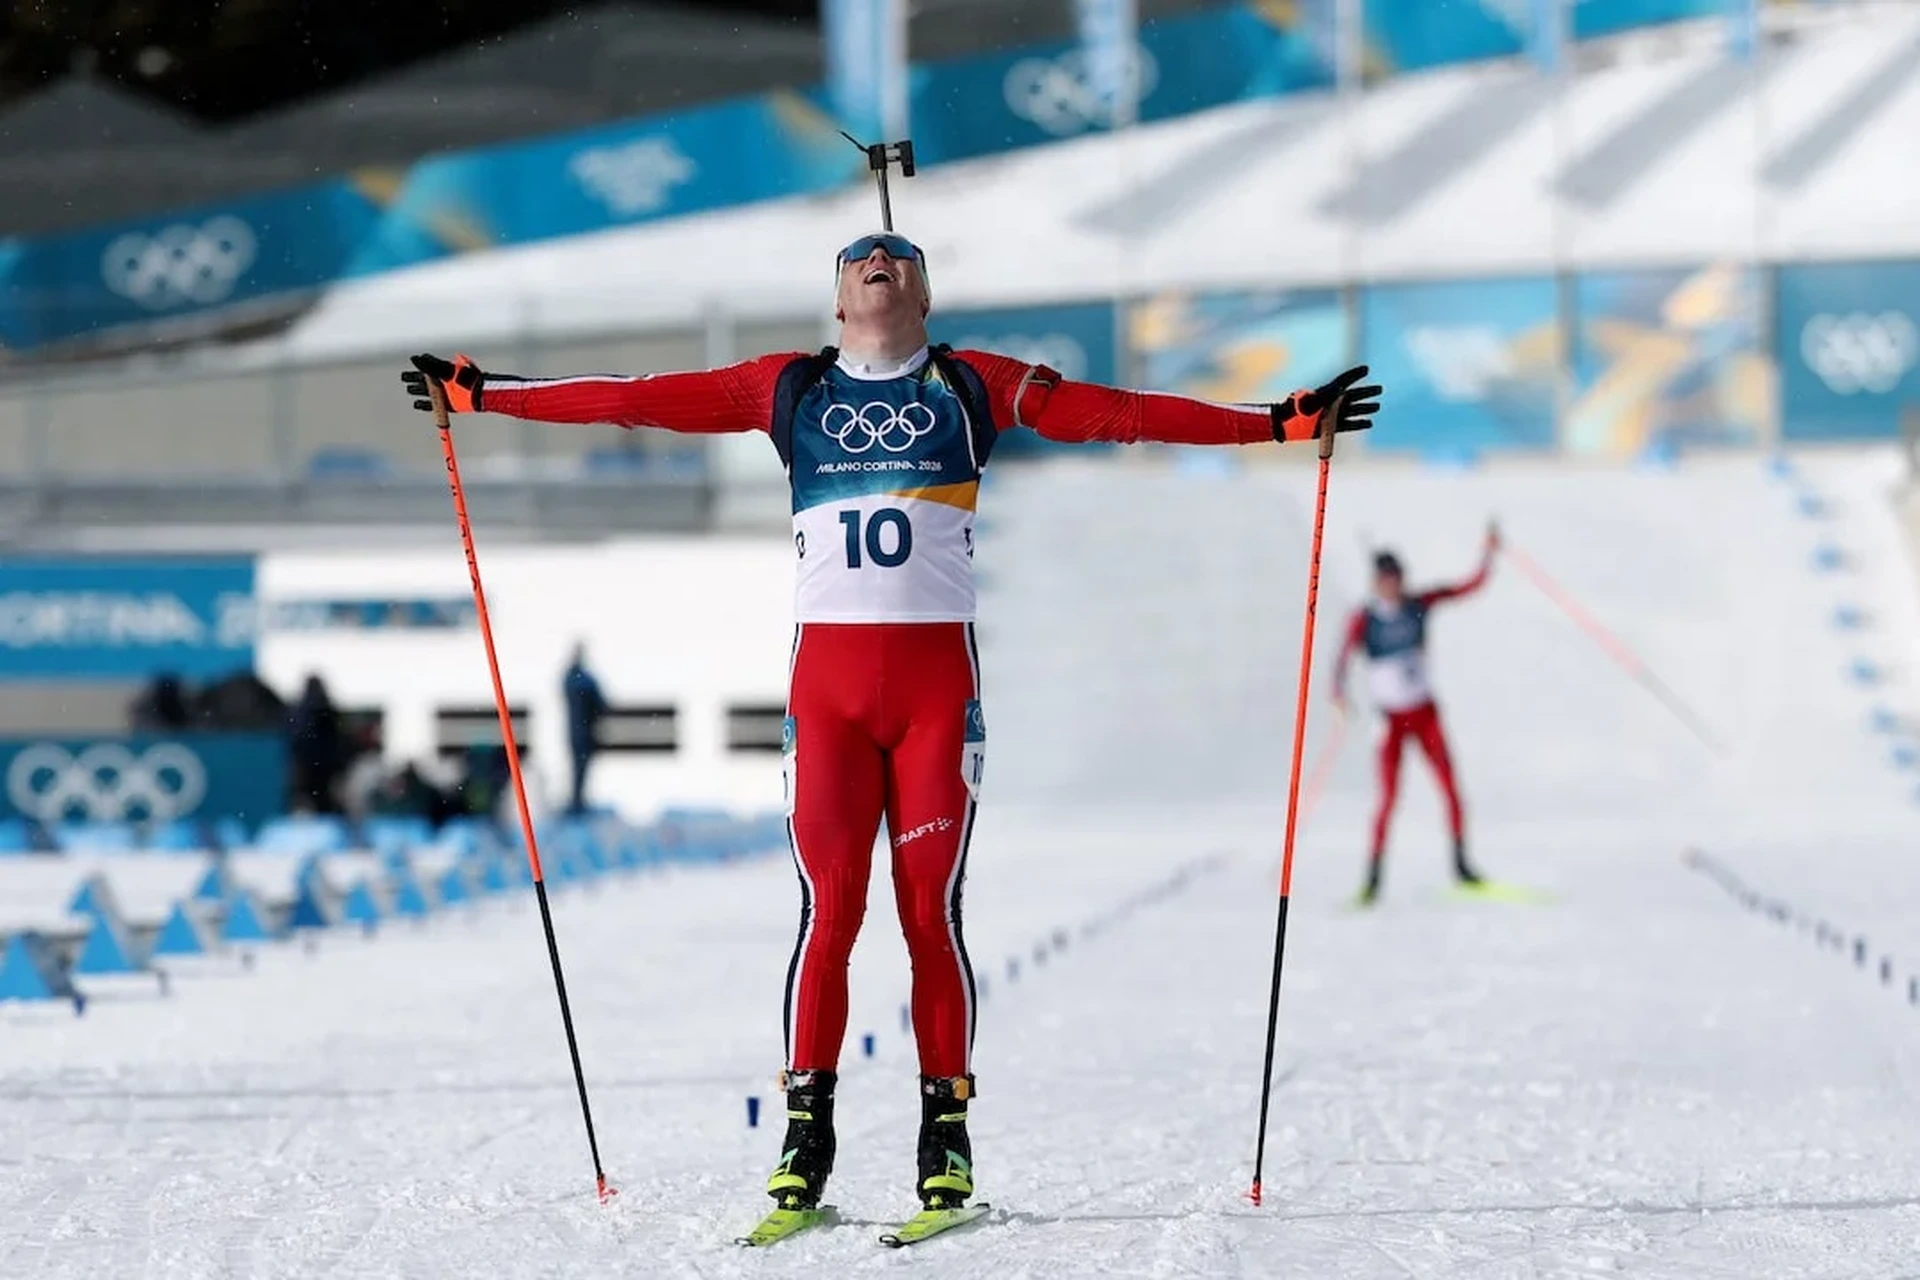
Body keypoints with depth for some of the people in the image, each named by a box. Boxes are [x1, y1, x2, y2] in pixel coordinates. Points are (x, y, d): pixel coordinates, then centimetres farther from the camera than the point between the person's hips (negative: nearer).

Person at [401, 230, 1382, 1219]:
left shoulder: (972, 386, 11)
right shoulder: (791, 389, 13)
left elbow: (1117, 414, 5)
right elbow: (640, 399, 13)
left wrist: (1282, 423, -1)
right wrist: (479, 393, 11)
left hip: (937, 675, -1)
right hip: (826, 675, 1)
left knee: (931, 909, -3)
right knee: (827, 907, -6)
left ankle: (946, 1128, 6)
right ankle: (806, 1127, 2)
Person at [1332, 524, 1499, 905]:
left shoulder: (1419, 605, -2)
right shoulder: (1363, 619, -11)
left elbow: (1472, 585, 2)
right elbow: (1344, 655, -21)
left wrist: (1489, 554, -10)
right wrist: (1339, 691, -38)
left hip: (1425, 712, 3)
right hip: (1390, 718, -3)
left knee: (1450, 787, -3)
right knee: (1389, 797, -9)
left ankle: (1460, 863, 9)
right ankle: (1373, 877, -1)